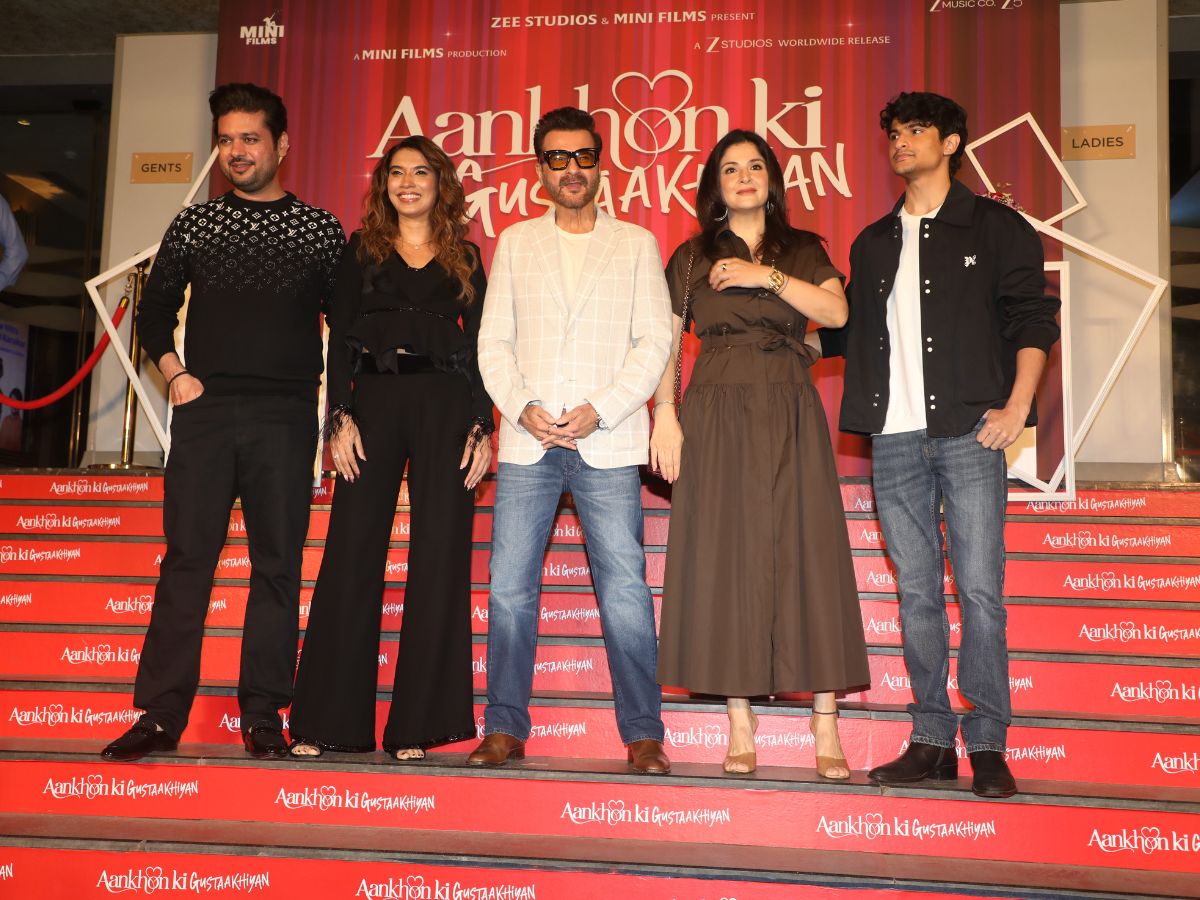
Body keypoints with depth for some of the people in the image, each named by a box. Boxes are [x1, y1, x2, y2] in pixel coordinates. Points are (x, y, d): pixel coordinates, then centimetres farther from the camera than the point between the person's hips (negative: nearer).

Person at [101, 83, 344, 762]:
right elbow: (155, 310, 19)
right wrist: (174, 372, 4)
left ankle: (263, 717, 7)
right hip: (204, 413, 1)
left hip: (285, 419, -1)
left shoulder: (320, 228, 7)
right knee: (187, 559, -1)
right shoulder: (194, 224, 12)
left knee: (277, 566, 0)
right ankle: (161, 715, 4)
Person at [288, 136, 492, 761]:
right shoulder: (361, 251, 13)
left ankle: (418, 724, 4)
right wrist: (341, 417, -6)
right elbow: (340, 339, 6)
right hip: (374, 403, 0)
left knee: (439, 558, -3)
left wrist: (482, 427, -2)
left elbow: (479, 347, 9)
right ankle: (328, 721, 3)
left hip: (446, 406, 0)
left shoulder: (464, 258, 14)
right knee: (352, 554, -4)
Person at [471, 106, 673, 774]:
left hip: (608, 443, -2)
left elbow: (655, 341, 3)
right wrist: (523, 408, -7)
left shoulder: (636, 244, 11)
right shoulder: (515, 243, 16)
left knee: (625, 589, -5)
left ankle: (644, 734, 3)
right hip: (527, 442, 2)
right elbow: (494, 339, 9)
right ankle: (505, 729, 10)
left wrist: (600, 411, -10)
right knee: (510, 589, 0)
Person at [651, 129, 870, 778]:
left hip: (790, 418, 0)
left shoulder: (803, 250, 13)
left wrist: (767, 276, -11)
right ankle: (740, 721, 5)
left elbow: (837, 312, -4)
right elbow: (665, 341, 6)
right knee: (725, 558, -2)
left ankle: (825, 725, -1)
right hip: (718, 418, 0)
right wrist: (665, 415, -6)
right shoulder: (692, 257, 11)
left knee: (806, 553, -5)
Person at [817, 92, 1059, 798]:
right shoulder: (873, 244, 21)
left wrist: (1017, 405, -10)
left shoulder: (995, 228, 7)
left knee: (980, 589, -6)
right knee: (917, 592, 5)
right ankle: (933, 740, 11)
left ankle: (988, 745, 2)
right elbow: (853, 334, 25)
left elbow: (1034, 317, 1)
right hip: (895, 439, 4)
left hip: (969, 431, -4)